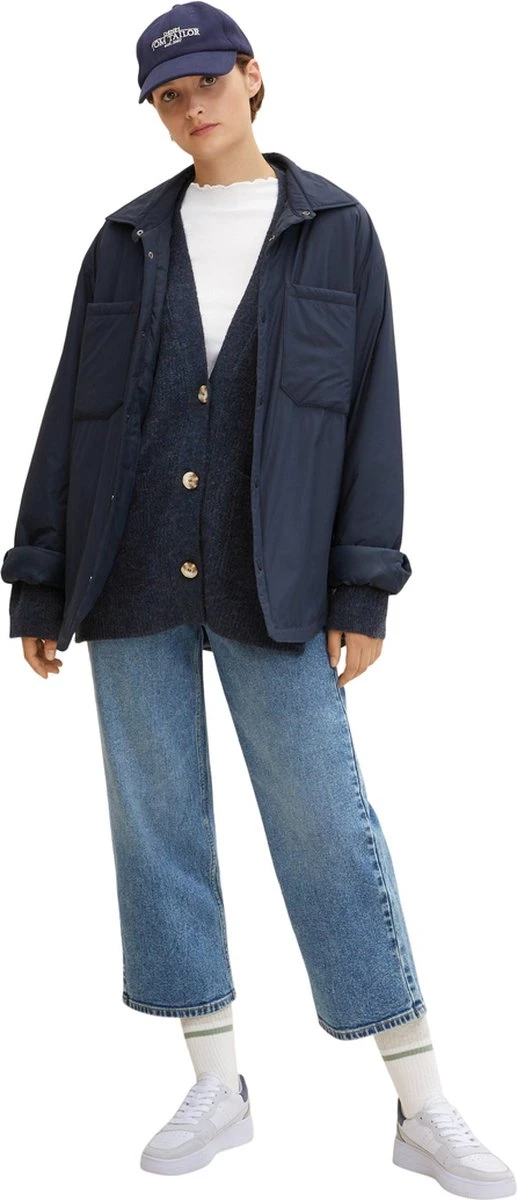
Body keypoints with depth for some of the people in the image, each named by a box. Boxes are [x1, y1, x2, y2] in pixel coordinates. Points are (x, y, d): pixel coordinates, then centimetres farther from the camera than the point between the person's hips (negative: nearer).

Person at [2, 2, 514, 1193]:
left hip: (268, 581, -3)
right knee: (157, 823, 6)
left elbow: (370, 411, 1)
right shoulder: (127, 241, 10)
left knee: (328, 824, -3)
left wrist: (363, 587, -6)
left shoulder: (336, 231, 5)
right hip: (132, 575, 3)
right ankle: (217, 1084, 19)